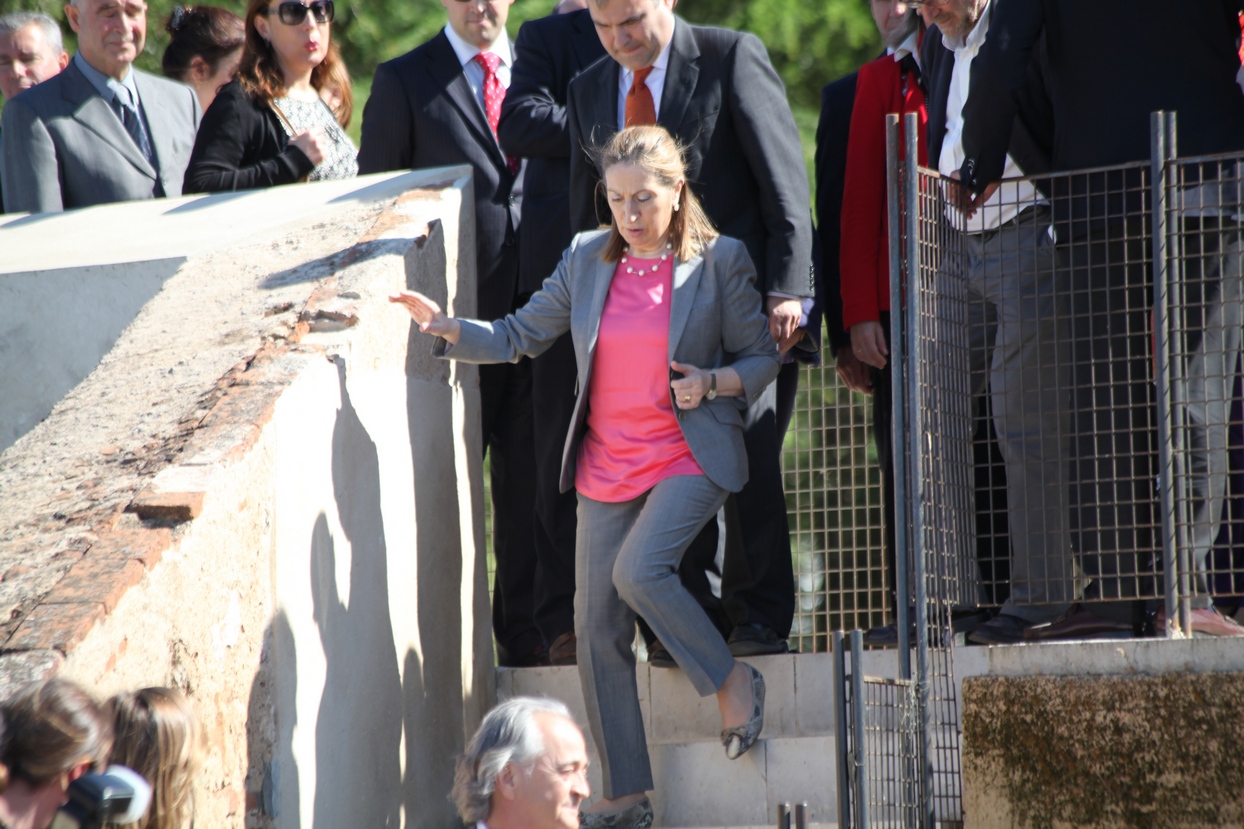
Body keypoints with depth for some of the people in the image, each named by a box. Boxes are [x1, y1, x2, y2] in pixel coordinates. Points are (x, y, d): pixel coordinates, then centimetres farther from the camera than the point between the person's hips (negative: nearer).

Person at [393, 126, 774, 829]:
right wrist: (447, 328, -5)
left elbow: (762, 357, 3)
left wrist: (711, 382, -16)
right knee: (598, 627, 1)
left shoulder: (719, 262, -3)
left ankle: (733, 682, -4)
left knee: (640, 569, -29)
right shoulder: (587, 259, 6)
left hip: (690, 456, -5)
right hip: (607, 466, 5)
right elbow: (520, 336, 10)